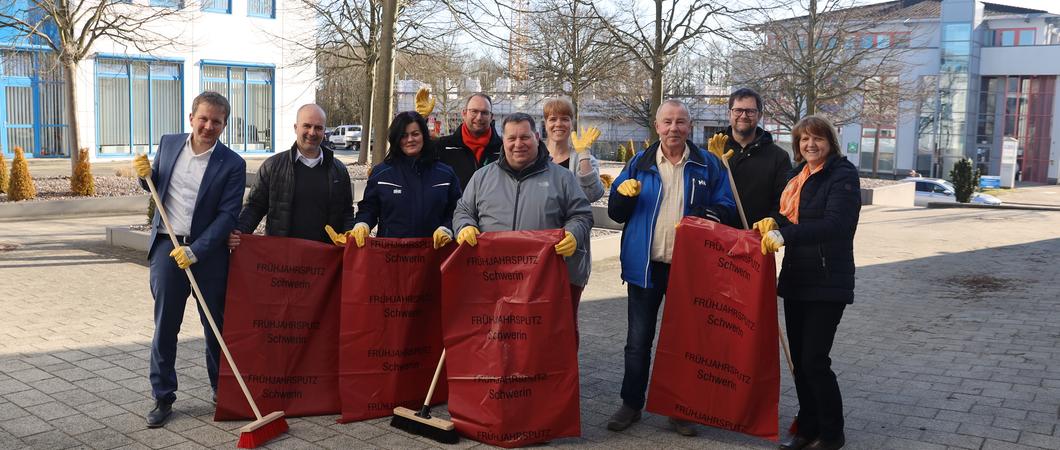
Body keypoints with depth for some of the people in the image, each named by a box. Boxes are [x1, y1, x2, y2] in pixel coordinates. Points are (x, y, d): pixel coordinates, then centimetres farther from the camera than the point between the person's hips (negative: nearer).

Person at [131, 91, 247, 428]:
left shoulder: (232, 164, -7)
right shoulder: (168, 144, 5)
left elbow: (227, 215, -11)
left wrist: (195, 251, -19)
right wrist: (146, 175, -3)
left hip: (208, 252, -2)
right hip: (167, 247, 2)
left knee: (216, 325, 8)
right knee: (164, 326, 6)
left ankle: (222, 391, 24)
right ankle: (163, 397, 16)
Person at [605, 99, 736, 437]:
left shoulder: (709, 165, 2)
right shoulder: (640, 163, 5)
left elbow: (726, 209, 2)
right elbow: (616, 213, 6)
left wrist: (703, 221, -19)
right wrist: (623, 194, -16)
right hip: (645, 266, 1)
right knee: (638, 340, 8)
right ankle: (631, 404, 22)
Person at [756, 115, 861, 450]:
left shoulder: (843, 175, -10)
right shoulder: (797, 174, 13)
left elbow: (835, 224, -23)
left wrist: (785, 235, -29)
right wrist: (773, 223, -4)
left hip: (828, 283, -7)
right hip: (796, 280, 7)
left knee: (814, 360, -6)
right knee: (798, 359, 11)